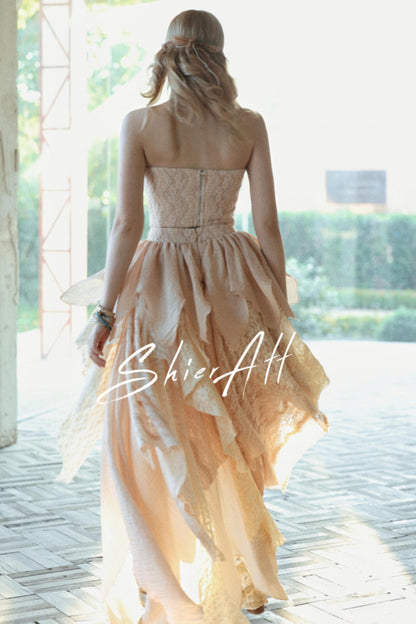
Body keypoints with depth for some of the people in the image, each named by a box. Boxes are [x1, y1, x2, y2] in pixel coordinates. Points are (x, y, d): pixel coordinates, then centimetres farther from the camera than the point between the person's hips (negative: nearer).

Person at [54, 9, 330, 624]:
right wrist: (281, 309, 6)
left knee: (153, 446, 6)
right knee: (228, 442, 18)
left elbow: (127, 224, -11)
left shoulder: (140, 123, -6)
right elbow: (268, 223, -2)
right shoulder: (250, 125, 0)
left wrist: (105, 312, -7)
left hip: (160, 289, -3)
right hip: (232, 288, 3)